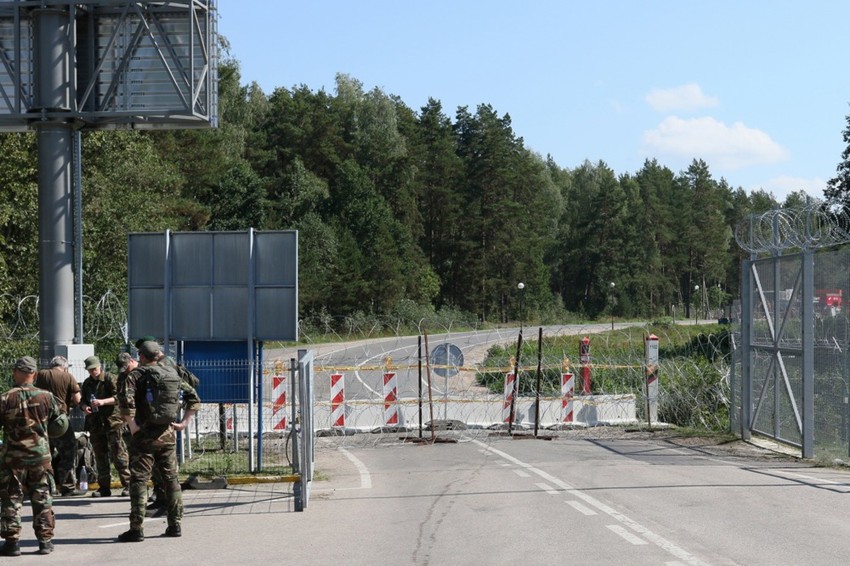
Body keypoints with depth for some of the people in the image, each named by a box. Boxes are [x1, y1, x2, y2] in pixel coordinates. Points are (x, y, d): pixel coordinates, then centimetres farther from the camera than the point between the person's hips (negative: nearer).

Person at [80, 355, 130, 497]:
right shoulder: (87, 383, 16)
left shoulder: (110, 379, -3)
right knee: (100, 455, 8)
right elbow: (82, 400, 23)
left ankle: (128, 484, -10)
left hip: (112, 421, -6)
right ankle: (104, 487, 13)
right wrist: (84, 407, 0)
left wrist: (103, 402, -24)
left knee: (118, 453, -11)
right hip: (95, 423, 6)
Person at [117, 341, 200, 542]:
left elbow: (125, 395, -22)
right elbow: (194, 398, 18)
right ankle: (175, 525, 16)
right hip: (168, 433, 5)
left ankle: (137, 529, -5)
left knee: (139, 480, -2)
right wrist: (184, 422, 14)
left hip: (146, 433, -5)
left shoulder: (139, 373, -5)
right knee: (171, 478, 13)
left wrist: (131, 424, -16)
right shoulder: (173, 374, 12)